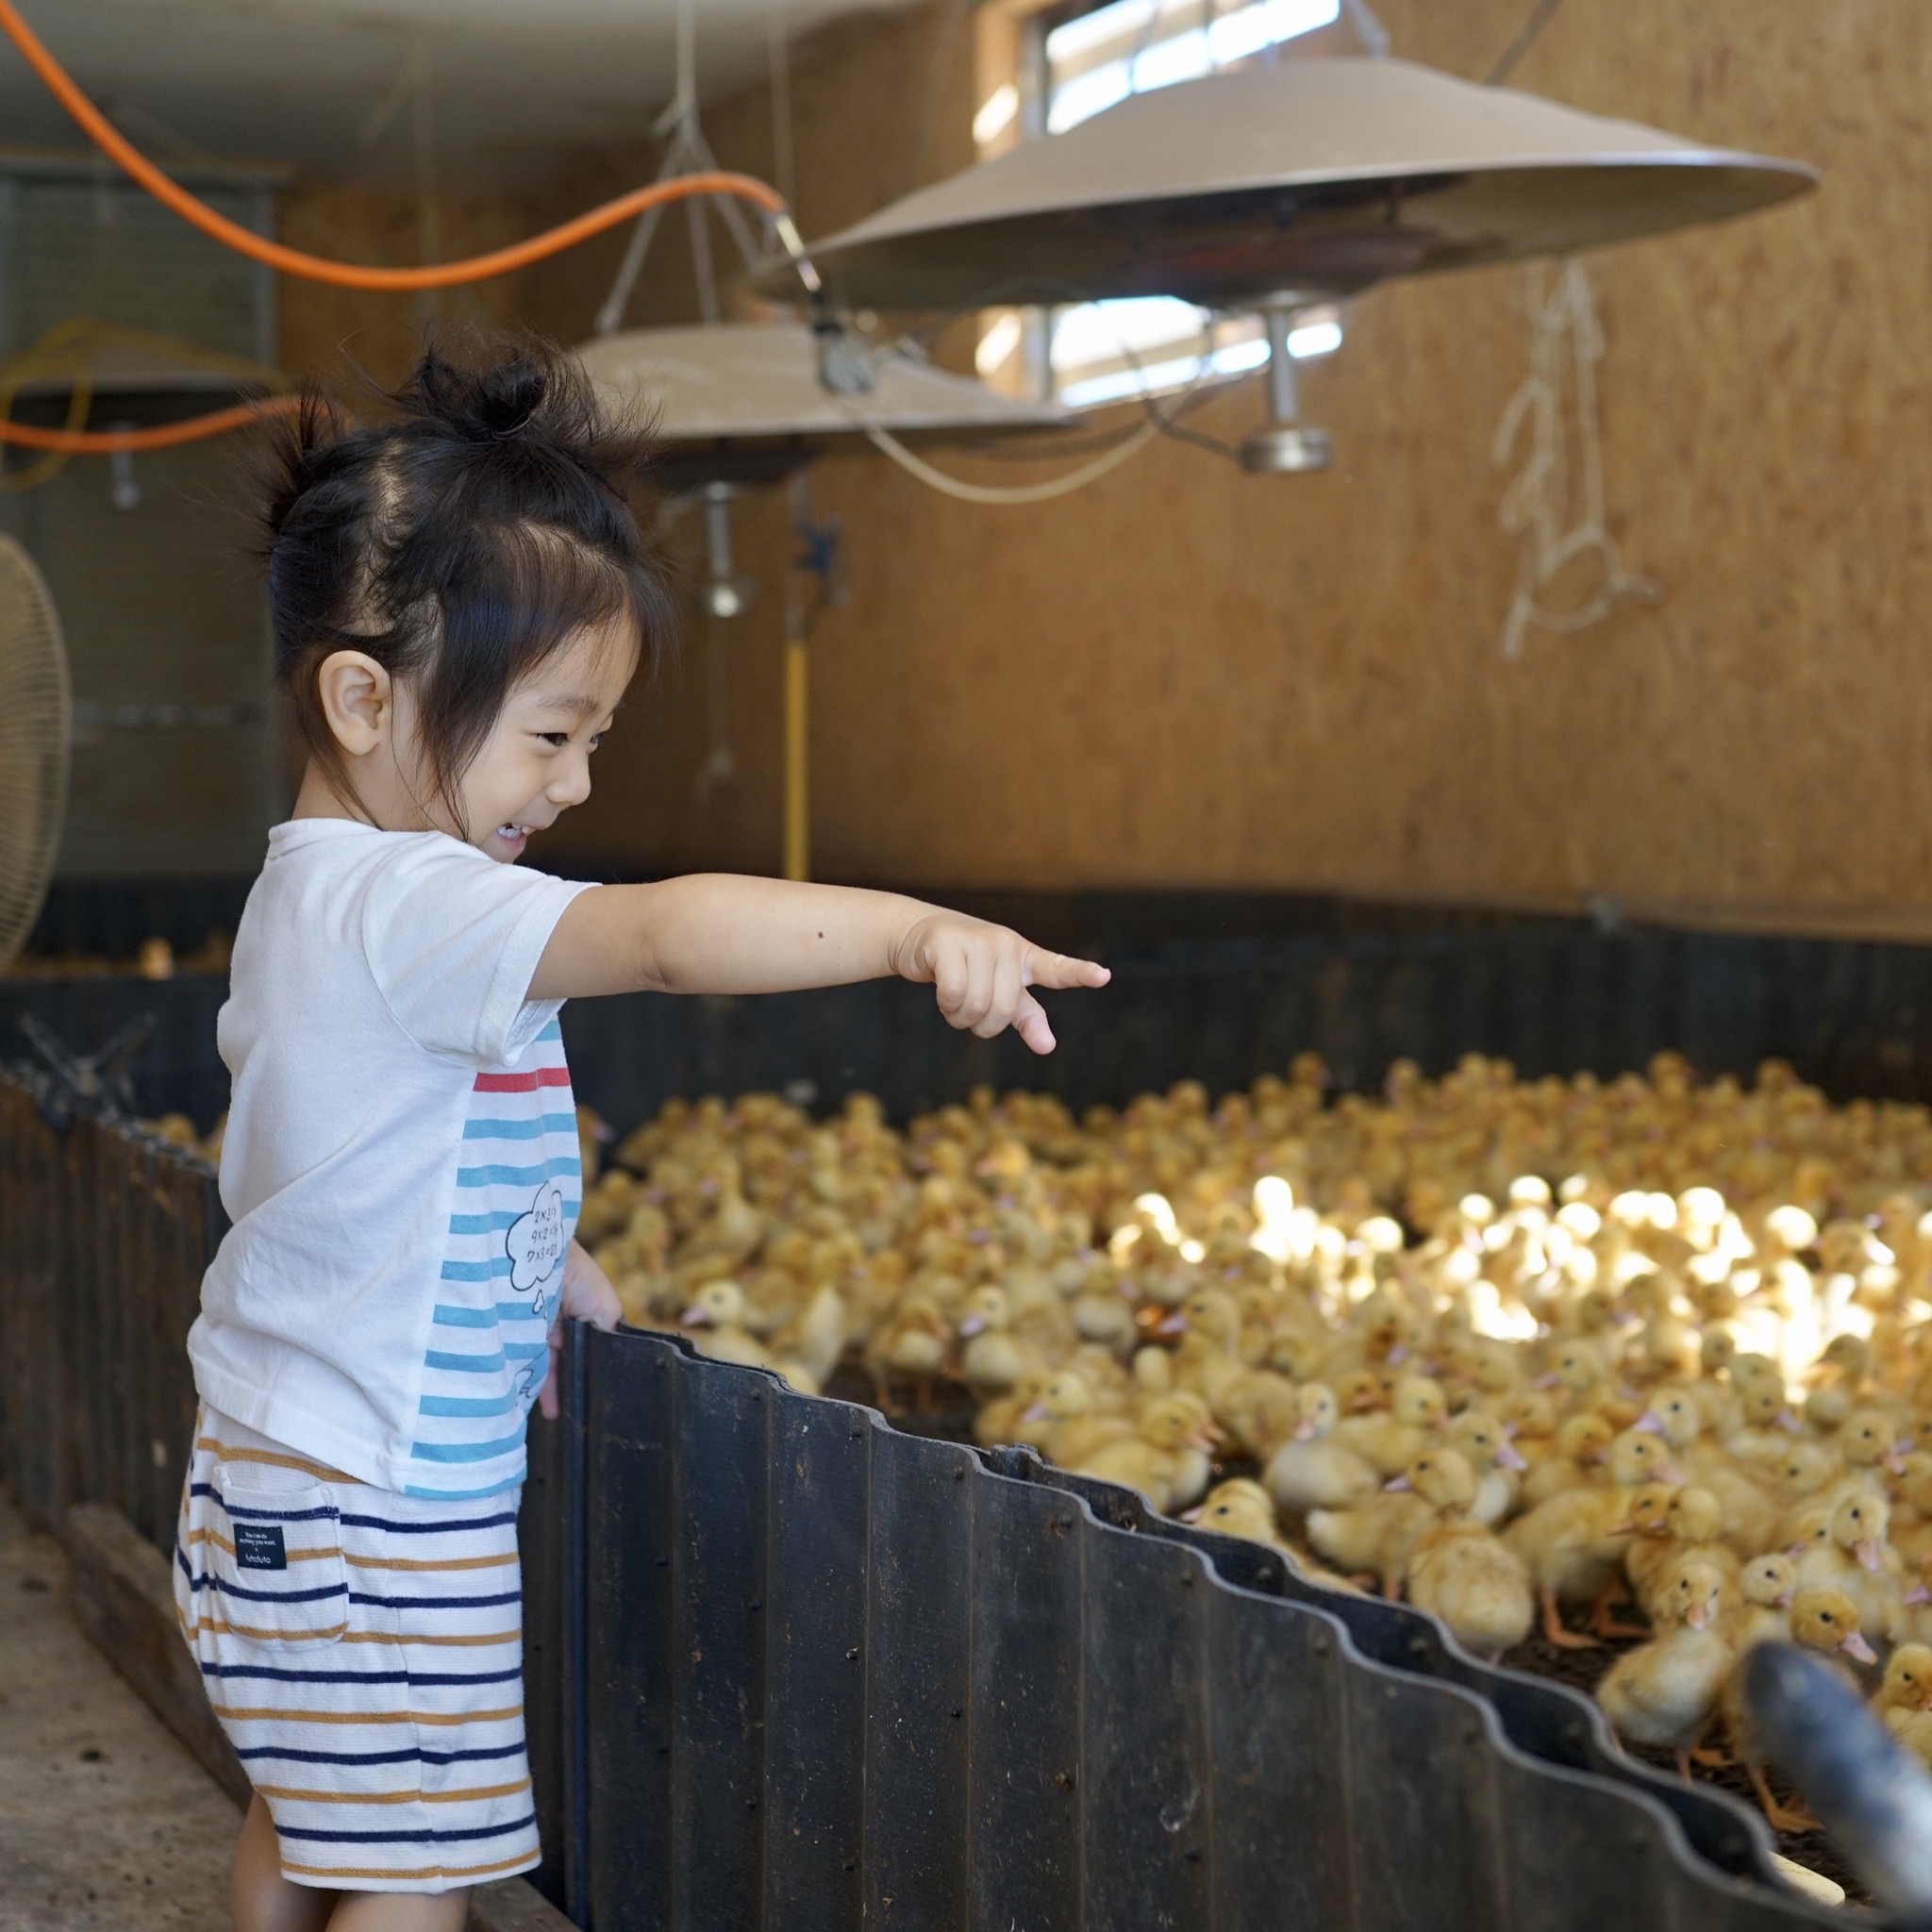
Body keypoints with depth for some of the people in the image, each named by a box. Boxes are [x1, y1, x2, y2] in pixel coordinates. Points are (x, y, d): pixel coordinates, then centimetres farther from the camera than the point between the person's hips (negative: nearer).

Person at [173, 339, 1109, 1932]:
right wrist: (913, 928, -50)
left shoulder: (317, 892, 10)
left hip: (282, 1477, 10)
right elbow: (666, 935, -41)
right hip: (377, 1511, -10)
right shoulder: (409, 907, -25)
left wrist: (539, 1259, 14)